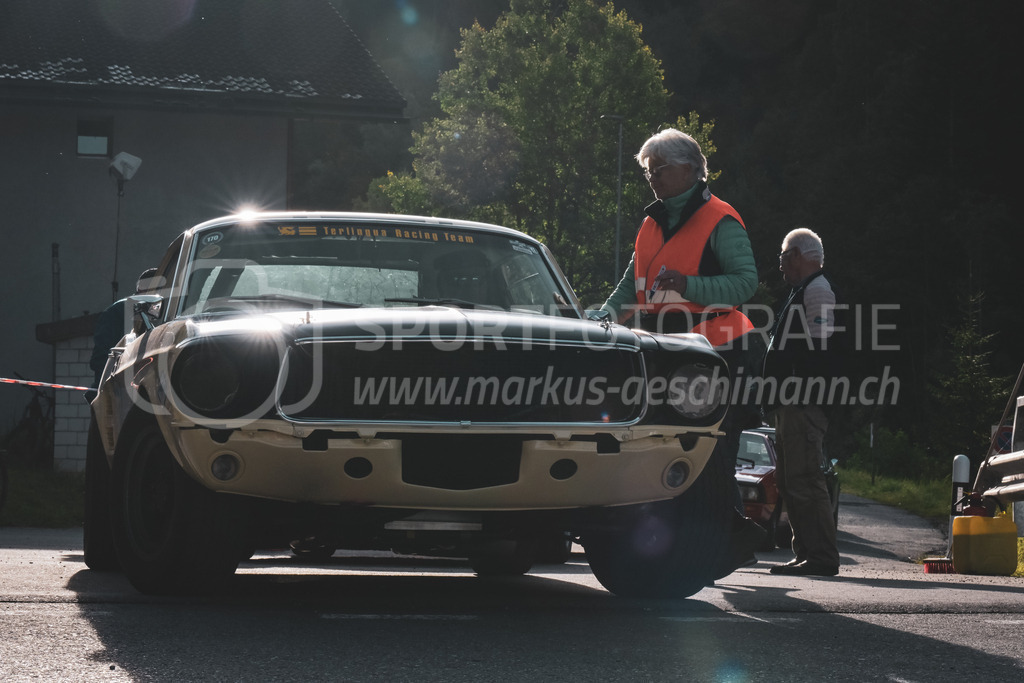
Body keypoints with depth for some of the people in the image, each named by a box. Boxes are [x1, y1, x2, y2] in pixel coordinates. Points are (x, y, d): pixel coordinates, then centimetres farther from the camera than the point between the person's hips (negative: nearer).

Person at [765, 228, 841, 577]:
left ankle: (821, 557, -15)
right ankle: (806, 553, 15)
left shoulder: (817, 290, -6)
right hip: (793, 405, 11)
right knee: (790, 481, 12)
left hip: (804, 404, -11)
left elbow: (817, 346, -17)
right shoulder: (802, 291, 26)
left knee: (804, 480, -14)